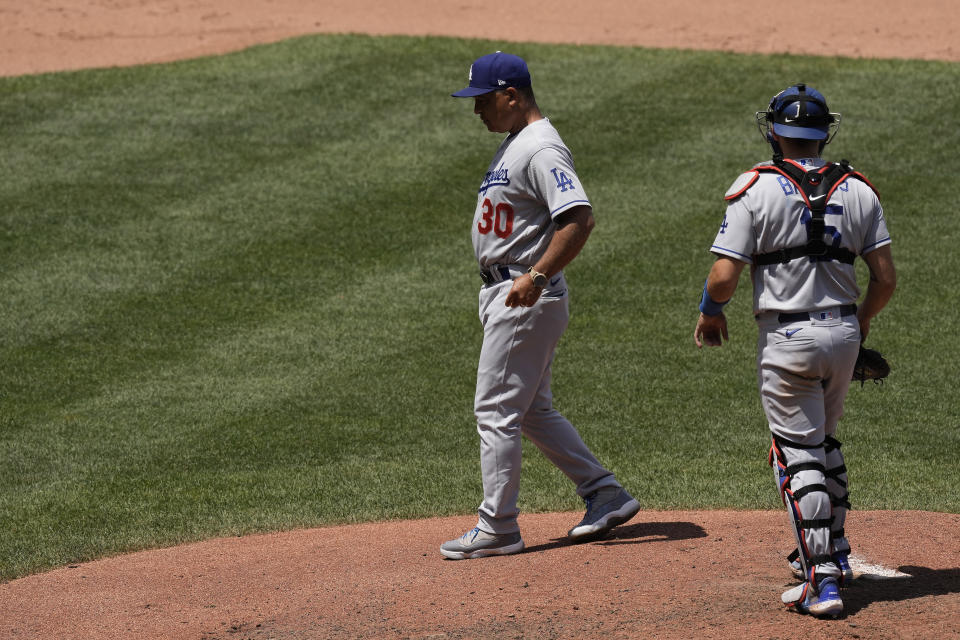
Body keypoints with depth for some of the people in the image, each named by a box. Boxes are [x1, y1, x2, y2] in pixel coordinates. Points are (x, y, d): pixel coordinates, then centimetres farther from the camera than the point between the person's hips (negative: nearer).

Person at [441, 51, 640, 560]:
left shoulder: (541, 148, -18)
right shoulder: (515, 142, 15)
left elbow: (580, 218, -29)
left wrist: (537, 276, -33)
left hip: (525, 298, -11)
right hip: (504, 292, 11)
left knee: (496, 409, -6)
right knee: (532, 410, 16)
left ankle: (497, 527, -1)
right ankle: (605, 495, 20)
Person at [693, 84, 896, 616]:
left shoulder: (755, 189, -9)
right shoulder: (857, 190, 3)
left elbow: (724, 276, -14)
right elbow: (886, 277, 2)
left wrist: (710, 311, 7)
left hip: (786, 337, -5)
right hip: (843, 333, 5)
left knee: (798, 454, -1)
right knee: (823, 440, 25)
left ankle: (821, 581, -7)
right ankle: (833, 554, 36)